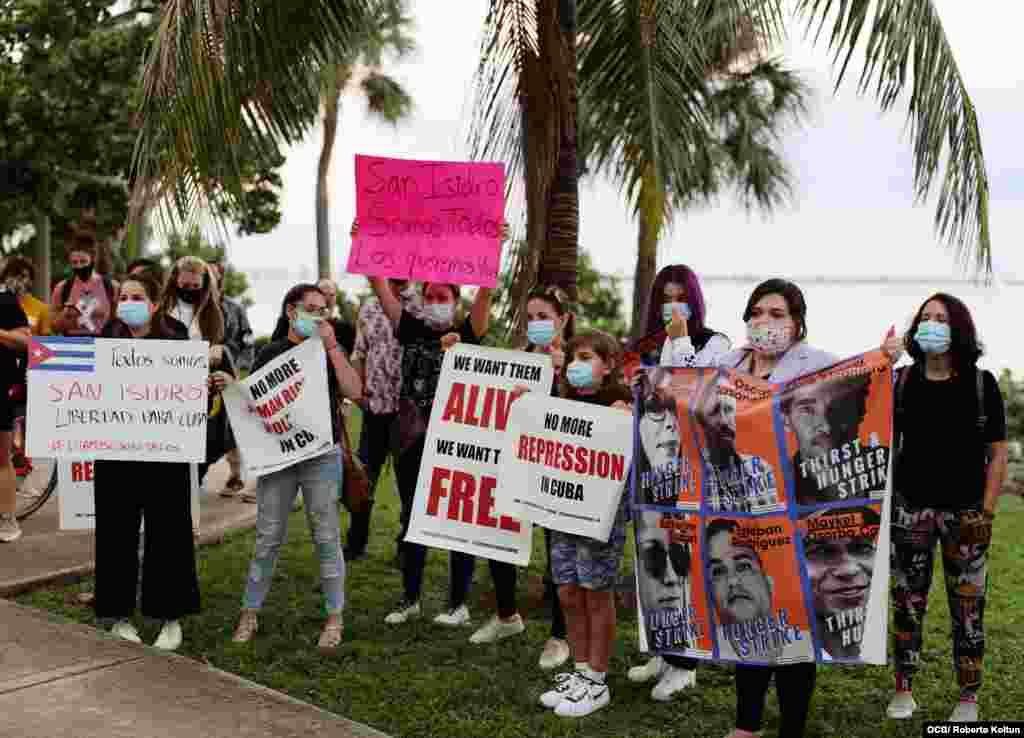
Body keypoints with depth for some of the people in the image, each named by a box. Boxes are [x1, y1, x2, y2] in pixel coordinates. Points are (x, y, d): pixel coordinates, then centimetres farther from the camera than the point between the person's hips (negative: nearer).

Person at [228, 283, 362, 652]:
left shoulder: (328, 353, 6)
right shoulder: (270, 352, 7)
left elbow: (354, 391, -10)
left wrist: (331, 345, -11)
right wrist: (231, 386, -8)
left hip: (322, 456, -1)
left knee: (326, 538, 2)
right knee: (267, 538, 3)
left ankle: (334, 619, 12)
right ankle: (250, 614, 16)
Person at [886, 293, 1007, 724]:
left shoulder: (981, 383, -1)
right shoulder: (901, 381, 3)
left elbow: (998, 452, 0)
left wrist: (986, 511, -6)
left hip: (965, 513, -1)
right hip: (910, 508, 2)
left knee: (967, 606, 4)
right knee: (907, 602, 6)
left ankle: (968, 698, 15)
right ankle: (903, 690, 17)